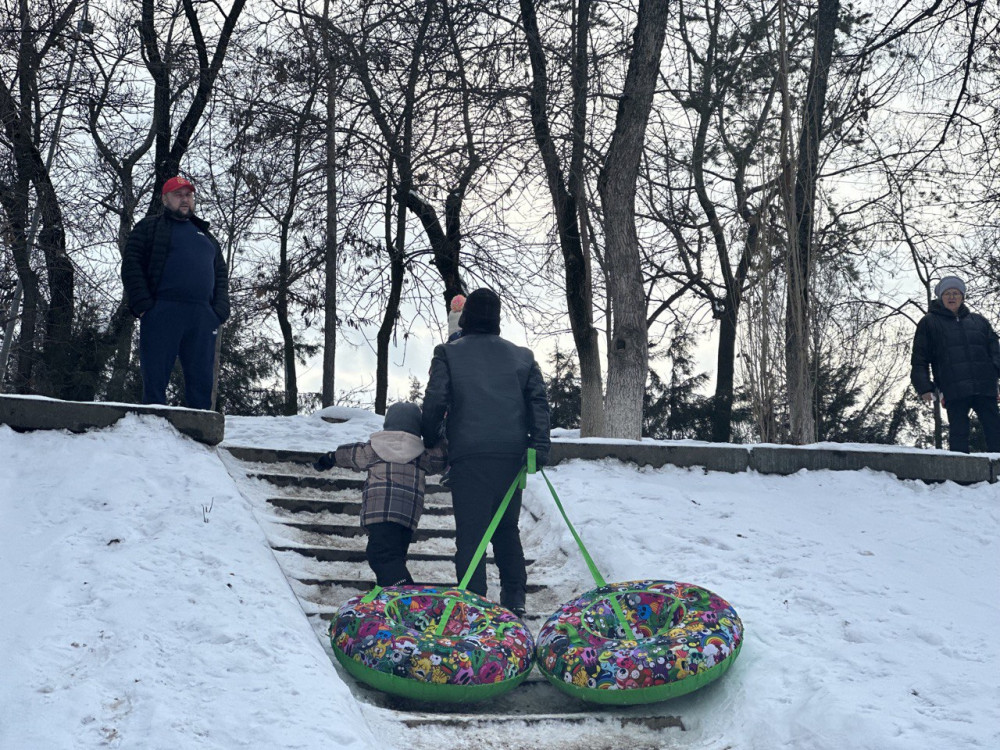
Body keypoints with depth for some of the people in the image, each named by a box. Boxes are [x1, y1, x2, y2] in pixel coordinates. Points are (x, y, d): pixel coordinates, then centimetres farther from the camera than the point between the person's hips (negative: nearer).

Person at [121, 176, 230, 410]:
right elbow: (131, 266, 4)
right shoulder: (149, 228, 14)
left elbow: (221, 275, 22)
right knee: (155, 380, -6)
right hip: (162, 312, -4)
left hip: (202, 318, 4)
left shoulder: (206, 236, 28)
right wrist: (143, 305, -9)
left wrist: (220, 311, 5)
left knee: (202, 382, -1)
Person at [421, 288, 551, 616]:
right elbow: (538, 401, 4)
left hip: (469, 454, -3)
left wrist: (430, 440, 11)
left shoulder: (448, 353, 4)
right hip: (512, 454, 4)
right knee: (507, 529, 16)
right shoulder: (523, 356, 13)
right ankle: (514, 599, 16)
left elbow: (435, 400, -3)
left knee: (470, 531, -1)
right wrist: (540, 445, -2)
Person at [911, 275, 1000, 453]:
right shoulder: (929, 323, 10)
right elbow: (919, 359, 6)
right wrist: (924, 387, -4)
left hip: (984, 388, 3)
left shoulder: (979, 322, 20)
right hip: (954, 390, -3)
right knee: (959, 433, -4)